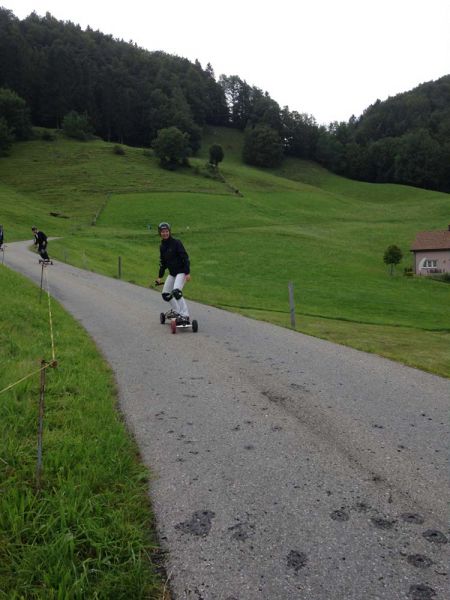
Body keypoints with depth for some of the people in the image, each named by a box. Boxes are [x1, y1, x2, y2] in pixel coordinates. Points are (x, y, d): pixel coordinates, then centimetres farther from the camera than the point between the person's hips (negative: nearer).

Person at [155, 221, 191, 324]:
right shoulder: (162, 246, 8)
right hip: (172, 273, 8)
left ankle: (185, 316, -22)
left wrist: (187, 272, -22)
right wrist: (160, 276, 17)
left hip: (181, 272, -8)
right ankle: (176, 311, 29)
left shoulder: (176, 243, -13)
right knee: (165, 294, 9)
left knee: (176, 292, -26)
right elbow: (162, 262, 17)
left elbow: (185, 257, -16)